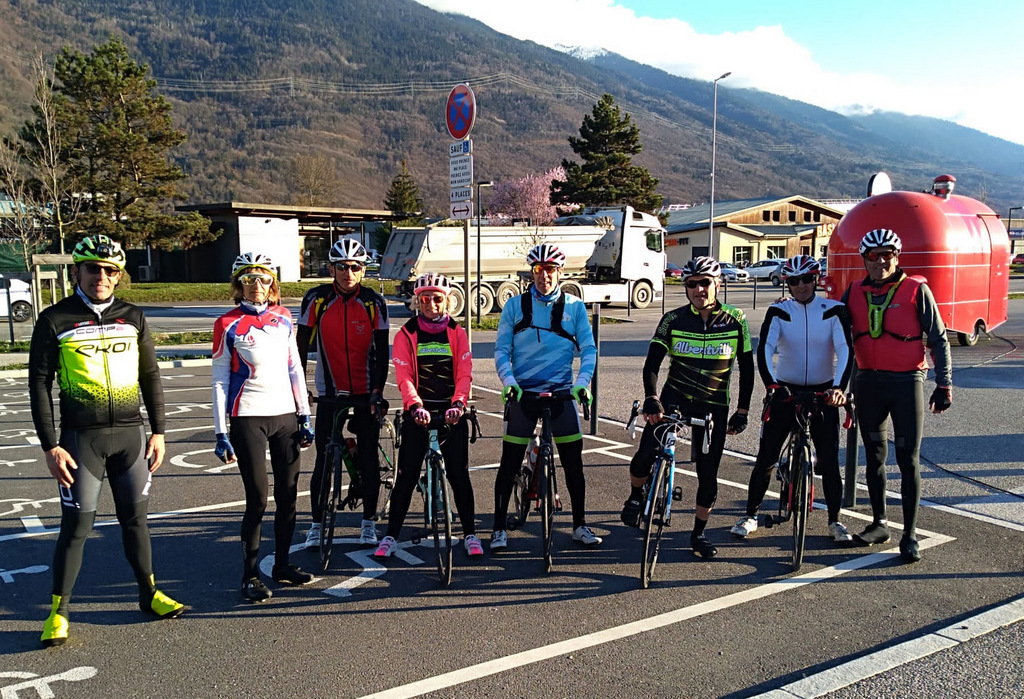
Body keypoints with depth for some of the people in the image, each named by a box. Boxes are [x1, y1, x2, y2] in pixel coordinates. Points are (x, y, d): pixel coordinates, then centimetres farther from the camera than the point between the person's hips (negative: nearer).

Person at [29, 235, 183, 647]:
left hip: (130, 434, 3)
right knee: (77, 524, 0)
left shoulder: (132, 317, 7)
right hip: (81, 438, -3)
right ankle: (58, 611, 16)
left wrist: (158, 432, 7)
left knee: (134, 518, 12)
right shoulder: (55, 320, -2)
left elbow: (150, 376, 11)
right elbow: (39, 385, -2)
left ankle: (149, 594, 27)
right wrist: (50, 446, -7)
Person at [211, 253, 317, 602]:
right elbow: (220, 381, -3)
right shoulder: (228, 324, -3)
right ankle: (251, 574, 12)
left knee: (288, 494, 8)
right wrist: (221, 434, -7)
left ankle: (282, 563, 25)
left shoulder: (283, 318, 9)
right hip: (248, 419, -4)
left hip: (285, 416, 4)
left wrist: (305, 416, 9)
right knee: (257, 499, -3)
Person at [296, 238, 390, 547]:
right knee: (323, 460, 3)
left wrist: (378, 391, -11)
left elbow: (382, 351, -4)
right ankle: (317, 522, 19)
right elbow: (301, 345, 0)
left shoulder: (374, 302, -5)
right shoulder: (316, 299, -6)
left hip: (366, 394, 0)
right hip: (330, 393, 0)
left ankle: (369, 521, 21)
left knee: (369, 459, 5)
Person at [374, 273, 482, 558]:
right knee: (406, 475, 1)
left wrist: (458, 403, -20)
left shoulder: (457, 332, 5)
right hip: (418, 413, 0)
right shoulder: (406, 334, 2)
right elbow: (404, 375, -7)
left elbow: (464, 373, -2)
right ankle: (391, 536, 12)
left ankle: (470, 534, 15)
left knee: (459, 474, 3)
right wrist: (415, 405, -23)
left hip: (452, 412, 1)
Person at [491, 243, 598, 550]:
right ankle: (500, 528, 12)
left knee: (573, 462, 4)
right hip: (522, 392, -1)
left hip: (562, 392, 1)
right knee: (509, 463, 1)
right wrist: (508, 382, -15)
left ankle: (580, 526, 20)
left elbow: (589, 349, 2)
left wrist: (582, 383, -14)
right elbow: (501, 349, 1)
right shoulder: (515, 305, 2)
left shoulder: (574, 307, 4)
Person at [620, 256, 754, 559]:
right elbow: (651, 363, -11)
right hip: (674, 397, 0)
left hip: (714, 406, 1)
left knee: (708, 473, 3)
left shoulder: (735, 321, -4)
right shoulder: (673, 319, -5)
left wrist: (742, 411, -2)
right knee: (646, 453, -18)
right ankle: (635, 497, 14)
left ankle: (699, 533, 23)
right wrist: (651, 398, -26)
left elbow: (747, 369, 2)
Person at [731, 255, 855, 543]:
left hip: (823, 391, 0)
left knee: (829, 460, 2)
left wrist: (839, 387, -33)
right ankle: (751, 515, 15)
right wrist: (771, 384, -35)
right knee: (766, 457, 0)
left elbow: (845, 349, -17)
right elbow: (765, 349, -19)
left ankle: (835, 521, 19)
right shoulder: (778, 311, -5)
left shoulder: (833, 310, -5)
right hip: (785, 389, 0)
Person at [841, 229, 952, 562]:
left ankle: (910, 535, 6)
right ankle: (879, 523, 25)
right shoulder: (854, 292, 5)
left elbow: (939, 340, -1)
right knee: (875, 456, 12)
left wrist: (944, 385, -4)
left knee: (908, 460, -1)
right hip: (868, 383, 4)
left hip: (906, 383, -3)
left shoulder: (916, 290, -4)